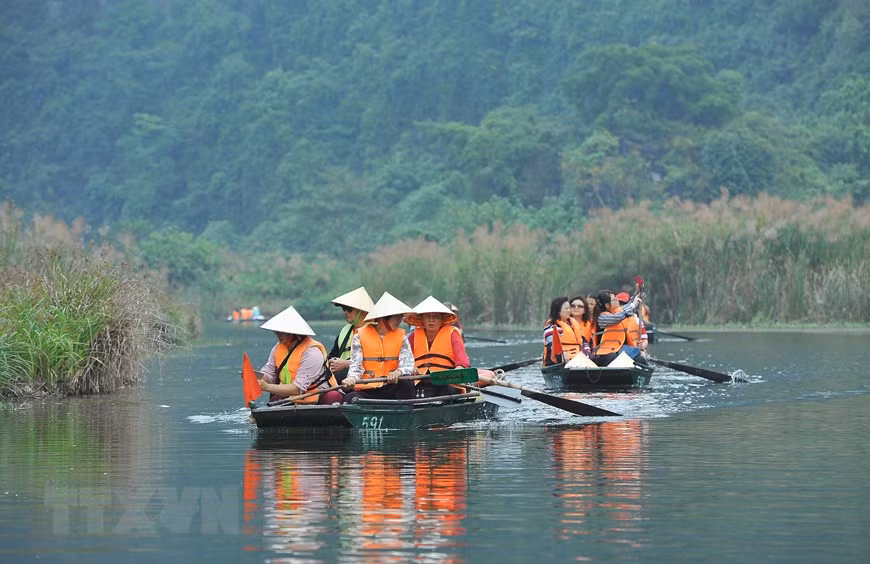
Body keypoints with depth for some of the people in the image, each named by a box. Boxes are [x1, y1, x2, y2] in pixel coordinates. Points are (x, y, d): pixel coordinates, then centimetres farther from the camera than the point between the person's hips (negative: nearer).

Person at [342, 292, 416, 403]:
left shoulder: (401, 337, 11)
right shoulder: (360, 337, 6)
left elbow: (408, 365, -3)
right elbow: (356, 365, -2)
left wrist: (398, 372, -28)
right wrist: (352, 378, -27)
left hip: (391, 389, 2)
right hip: (365, 391, -2)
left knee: (406, 382, -29)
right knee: (350, 398, -34)